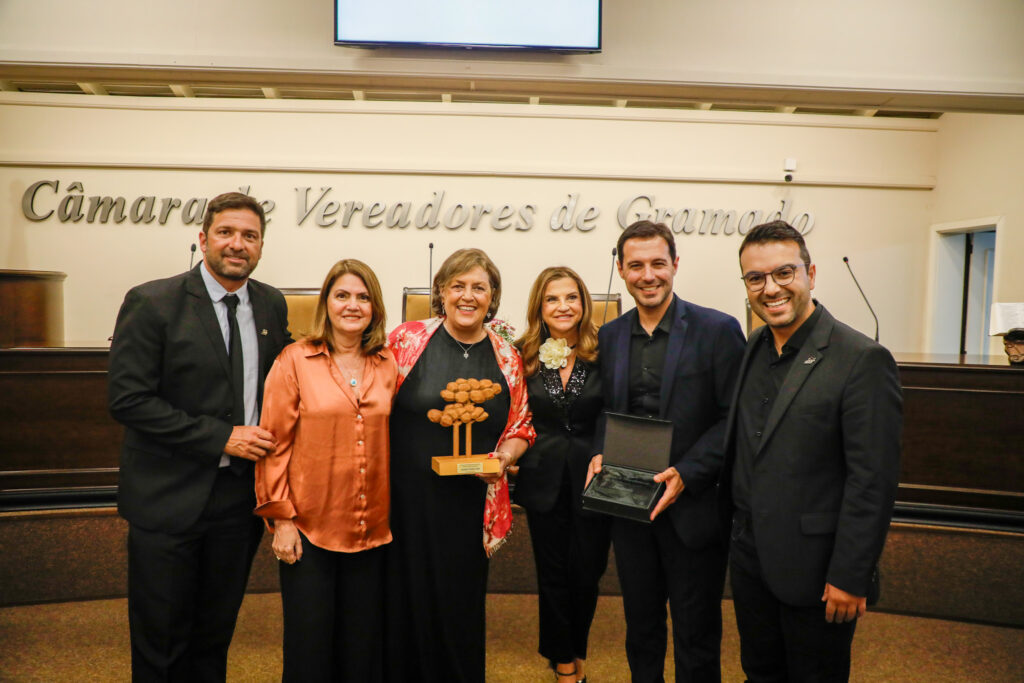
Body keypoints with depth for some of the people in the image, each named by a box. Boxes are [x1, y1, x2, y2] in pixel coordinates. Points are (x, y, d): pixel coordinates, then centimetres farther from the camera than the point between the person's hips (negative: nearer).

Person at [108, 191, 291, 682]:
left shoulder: (272, 305, 5)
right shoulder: (151, 303, -10)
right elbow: (128, 400, -15)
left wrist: (270, 436, 0)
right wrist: (220, 437, -18)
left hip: (239, 495, 4)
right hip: (168, 497, -4)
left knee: (214, 636, 20)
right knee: (160, 643, 12)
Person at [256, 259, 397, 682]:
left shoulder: (388, 367, 4)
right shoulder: (294, 361, -4)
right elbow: (275, 443, -5)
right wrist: (280, 518, -8)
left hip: (372, 531, 3)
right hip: (308, 529, -3)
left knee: (362, 648, 14)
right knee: (309, 647, 10)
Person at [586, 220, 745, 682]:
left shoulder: (718, 330, -9)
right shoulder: (609, 336, 6)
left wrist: (686, 474, -19)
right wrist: (600, 454, -4)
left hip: (693, 509, -4)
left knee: (696, 640, 12)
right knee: (641, 627, 21)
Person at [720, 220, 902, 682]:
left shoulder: (863, 360, -18)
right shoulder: (753, 349, 5)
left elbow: (873, 482, -18)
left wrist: (850, 576, -17)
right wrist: (738, 528, 11)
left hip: (814, 571, -6)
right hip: (750, 558, 6)